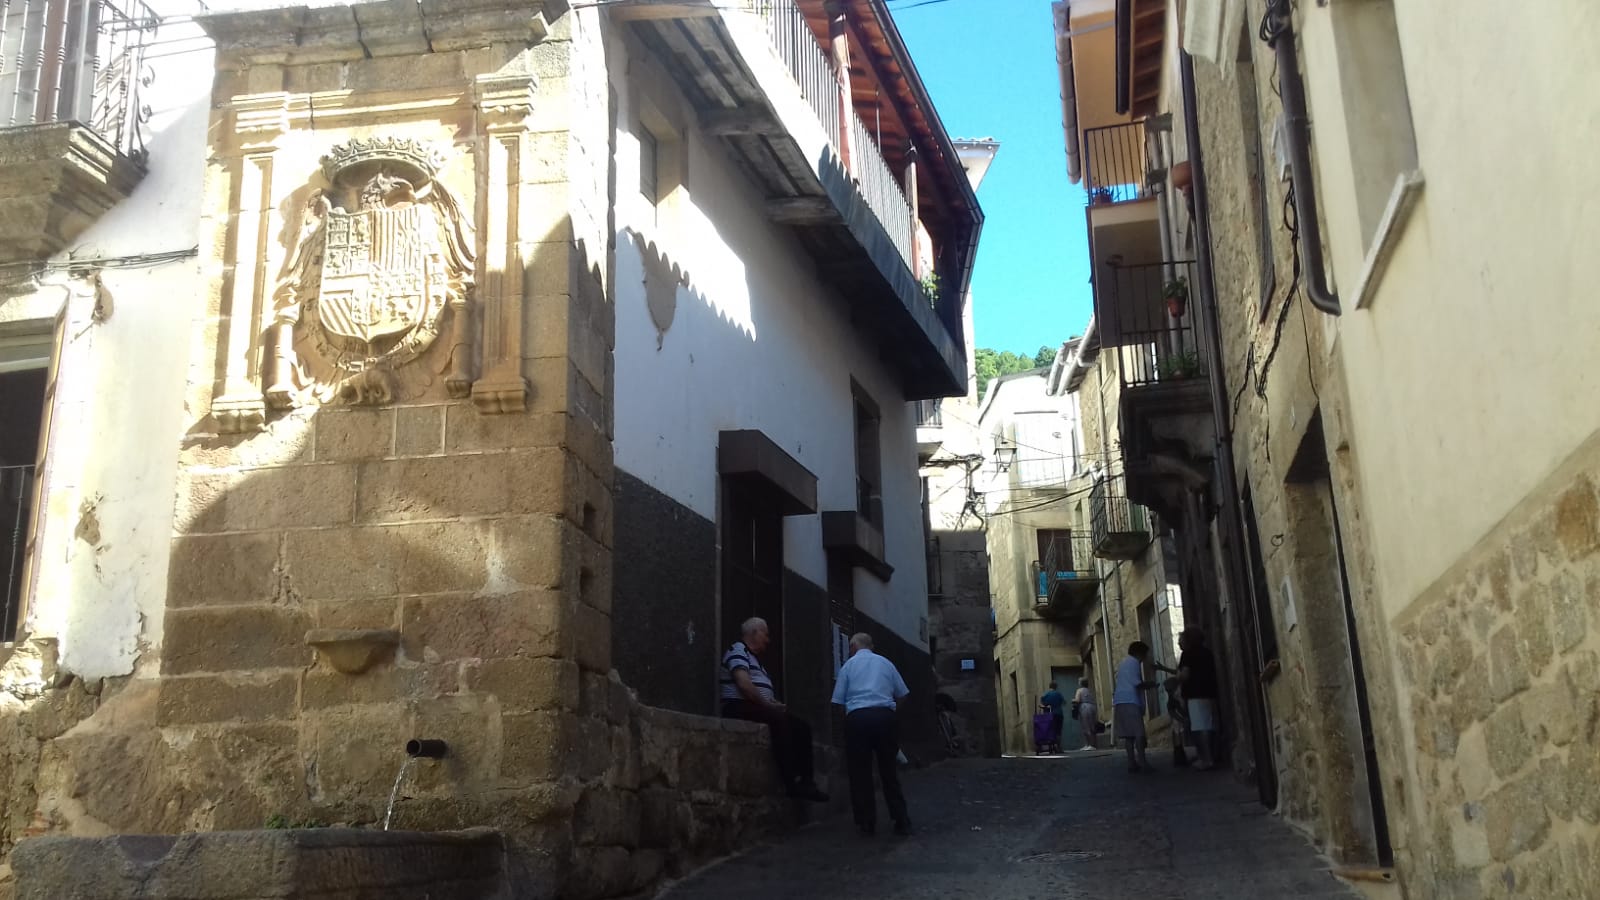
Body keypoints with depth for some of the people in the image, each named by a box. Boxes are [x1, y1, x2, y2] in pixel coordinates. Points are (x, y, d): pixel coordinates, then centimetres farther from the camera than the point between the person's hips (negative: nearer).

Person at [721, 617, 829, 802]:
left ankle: (805, 780, -9)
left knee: (802, 726, -1)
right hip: (740, 708, -10)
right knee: (778, 718, -35)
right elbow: (744, 684, -19)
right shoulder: (738, 651, -4)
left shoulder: (753, 658, 27)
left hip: (759, 708, 10)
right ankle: (793, 781, -38)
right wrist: (768, 704, -15)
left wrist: (774, 703, 3)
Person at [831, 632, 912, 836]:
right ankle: (901, 822, 11)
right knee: (889, 770, 10)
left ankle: (866, 823, 9)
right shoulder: (885, 663, 16)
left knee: (860, 772, 7)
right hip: (884, 715, 2)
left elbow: (838, 700, 8)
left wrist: (845, 723, 21)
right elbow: (902, 694, 15)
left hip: (857, 717, -2)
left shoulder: (848, 665, 12)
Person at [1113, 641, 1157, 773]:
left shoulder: (1123, 663, 25)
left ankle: (1132, 763, -1)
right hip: (1130, 701, -9)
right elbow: (1137, 684, -13)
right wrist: (1150, 685, 3)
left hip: (1120, 702, 9)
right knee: (1138, 732, -12)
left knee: (1129, 734, 4)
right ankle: (1142, 762, -18)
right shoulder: (1134, 662, -4)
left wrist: (1146, 685, 26)